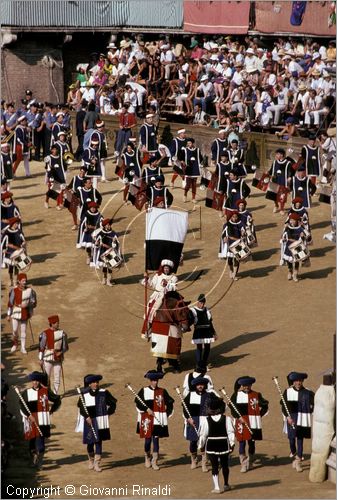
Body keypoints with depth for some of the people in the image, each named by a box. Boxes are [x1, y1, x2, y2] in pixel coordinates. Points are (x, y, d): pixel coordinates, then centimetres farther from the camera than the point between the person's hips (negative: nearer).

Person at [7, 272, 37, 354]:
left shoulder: (30, 290, -7)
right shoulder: (14, 290, -12)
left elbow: (34, 303, 0)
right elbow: (10, 303, -5)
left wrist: (27, 305, -20)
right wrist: (8, 315, -3)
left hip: (25, 313, 1)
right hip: (15, 313, -1)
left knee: (23, 330, 7)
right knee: (15, 330, 1)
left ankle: (23, 348, 18)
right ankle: (15, 344, 28)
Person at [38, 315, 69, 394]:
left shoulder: (62, 333, 2)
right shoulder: (45, 333, -7)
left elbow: (65, 347, 9)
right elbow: (41, 347, -5)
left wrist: (61, 352, -11)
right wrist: (40, 359, -6)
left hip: (58, 359, 3)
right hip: (48, 359, -3)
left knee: (57, 378, 5)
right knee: (46, 377, 3)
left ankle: (55, 394, 17)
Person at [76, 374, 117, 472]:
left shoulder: (103, 393, -3)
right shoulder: (84, 394, -4)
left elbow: (113, 403, 7)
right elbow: (81, 407, -1)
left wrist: (108, 413, 1)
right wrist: (87, 417, -12)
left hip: (100, 422, 0)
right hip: (89, 422, 0)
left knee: (98, 442, -2)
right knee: (90, 442, 10)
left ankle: (97, 464, 1)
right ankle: (91, 461, 32)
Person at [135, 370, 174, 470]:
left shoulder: (162, 391, 5)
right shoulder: (144, 391, 1)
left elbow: (170, 402, 12)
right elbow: (138, 402, -1)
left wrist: (167, 413, 3)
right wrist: (147, 409, -11)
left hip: (158, 420, 1)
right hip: (147, 419, -1)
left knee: (156, 439, -2)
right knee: (148, 439, 2)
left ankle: (154, 462, 1)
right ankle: (147, 457, 27)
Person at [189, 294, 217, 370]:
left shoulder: (207, 310, 10)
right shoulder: (193, 311, -3)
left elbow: (210, 323, 16)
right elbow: (190, 322, -7)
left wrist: (214, 333, 18)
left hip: (207, 332, 4)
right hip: (198, 332, -4)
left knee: (207, 348, 7)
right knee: (199, 348, -3)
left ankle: (205, 364, 21)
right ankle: (199, 365, 4)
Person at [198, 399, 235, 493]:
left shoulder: (206, 420, -6)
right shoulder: (227, 419, -5)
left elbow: (203, 434, -4)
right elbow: (230, 432, -6)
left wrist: (201, 445, 6)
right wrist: (232, 444, 1)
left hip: (211, 445, -1)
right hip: (224, 444, 1)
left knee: (214, 466, 4)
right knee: (225, 465, 17)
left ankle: (216, 487, -2)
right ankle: (226, 485, 31)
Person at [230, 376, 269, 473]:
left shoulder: (256, 395, 4)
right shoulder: (236, 395, 2)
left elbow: (265, 406, 10)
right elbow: (232, 408, 0)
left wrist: (259, 415, 1)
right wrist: (239, 417, -11)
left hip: (253, 423, 1)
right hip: (241, 422, -1)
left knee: (251, 442, 8)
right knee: (242, 442, -5)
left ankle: (250, 462, 23)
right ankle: (243, 464, -2)